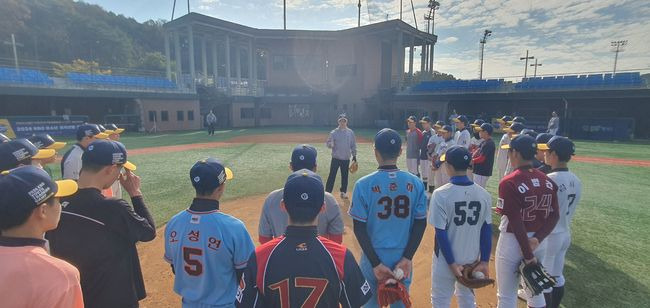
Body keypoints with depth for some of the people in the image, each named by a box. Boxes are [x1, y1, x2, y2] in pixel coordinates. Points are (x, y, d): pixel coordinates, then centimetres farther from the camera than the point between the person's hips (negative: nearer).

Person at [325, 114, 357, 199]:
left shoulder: (350, 132, 4)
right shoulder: (334, 132, -3)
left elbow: (353, 145, 10)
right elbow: (328, 144, -6)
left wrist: (354, 155, 6)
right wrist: (330, 144, -28)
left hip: (346, 158, 3)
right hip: (335, 158, -2)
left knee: (345, 176, 11)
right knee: (332, 175, -4)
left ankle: (343, 192, 24)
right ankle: (327, 192, 1)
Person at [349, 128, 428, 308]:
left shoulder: (364, 184, -15)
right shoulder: (415, 183, -7)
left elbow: (359, 229, -14)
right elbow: (421, 224, -5)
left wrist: (375, 263, -9)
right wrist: (407, 258, -5)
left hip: (374, 257, -2)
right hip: (404, 257, 3)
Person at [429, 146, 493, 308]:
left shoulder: (441, 194, -21)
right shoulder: (484, 194, -7)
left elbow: (441, 233, -20)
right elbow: (487, 230, -2)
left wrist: (451, 263, -11)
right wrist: (485, 261, 4)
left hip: (446, 259, -4)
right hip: (472, 259, 5)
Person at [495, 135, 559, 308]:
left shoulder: (509, 182, -22)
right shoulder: (547, 181, 0)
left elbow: (516, 222, -22)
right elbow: (554, 216, 0)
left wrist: (527, 254, -14)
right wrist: (537, 239, -7)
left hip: (513, 242, -6)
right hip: (537, 242, 7)